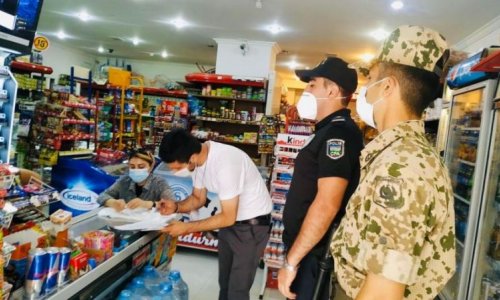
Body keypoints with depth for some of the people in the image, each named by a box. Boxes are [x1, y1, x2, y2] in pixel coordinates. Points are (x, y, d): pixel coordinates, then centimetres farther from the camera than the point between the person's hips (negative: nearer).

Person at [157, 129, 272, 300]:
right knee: (224, 283, 19)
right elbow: (198, 198, 6)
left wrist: (186, 228, -23)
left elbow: (228, 217, -27)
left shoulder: (225, 163, -33)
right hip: (231, 221, 8)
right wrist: (176, 207, -14)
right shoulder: (197, 159, -8)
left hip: (252, 224, -8)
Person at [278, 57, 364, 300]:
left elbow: (327, 205, -28)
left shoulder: (338, 133, -20)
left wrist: (291, 261, -23)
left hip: (312, 252, -9)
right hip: (307, 247, 9)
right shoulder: (331, 131, 13)